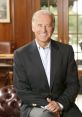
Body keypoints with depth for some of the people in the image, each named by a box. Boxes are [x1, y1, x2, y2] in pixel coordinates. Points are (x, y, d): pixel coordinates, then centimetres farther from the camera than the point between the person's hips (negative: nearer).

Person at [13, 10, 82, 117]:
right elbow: (21, 90, -3)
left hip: (63, 105, 3)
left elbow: (73, 84, 4)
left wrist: (60, 104, -12)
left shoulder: (66, 50, 4)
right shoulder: (21, 54, -1)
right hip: (34, 106, -2)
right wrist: (45, 104, -15)